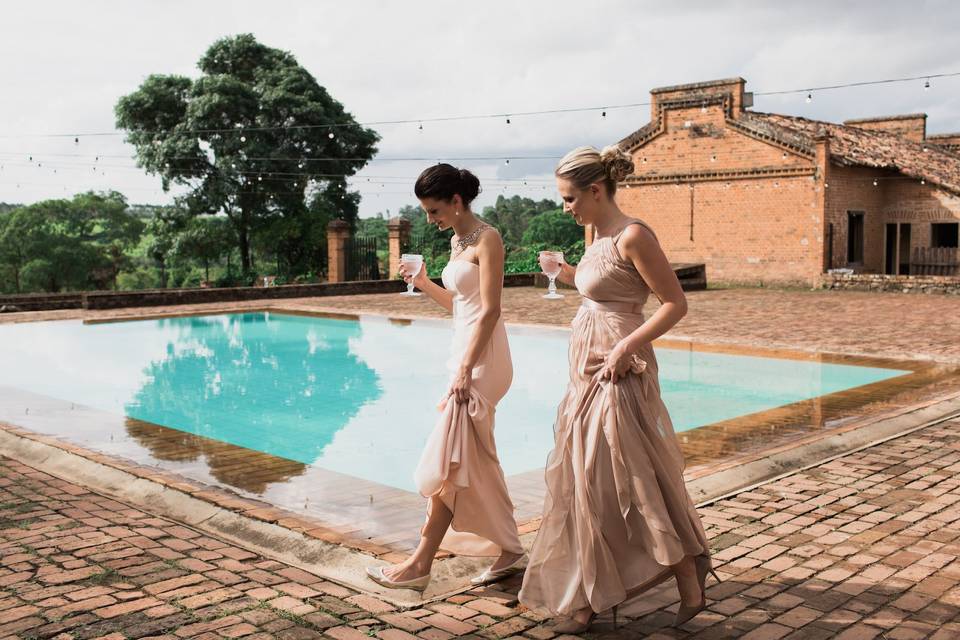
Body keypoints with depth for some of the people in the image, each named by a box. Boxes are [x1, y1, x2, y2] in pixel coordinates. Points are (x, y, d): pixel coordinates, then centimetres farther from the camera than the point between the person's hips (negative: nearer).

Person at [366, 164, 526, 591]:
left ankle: (421, 564, -1)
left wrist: (465, 369, -21)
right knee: (476, 463, 11)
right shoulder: (457, 241, 15)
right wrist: (425, 284, 6)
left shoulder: (486, 239, -11)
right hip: (466, 357, 9)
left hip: (482, 359, -9)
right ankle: (509, 551, 21)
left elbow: (489, 310, -17)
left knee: (450, 463, -7)